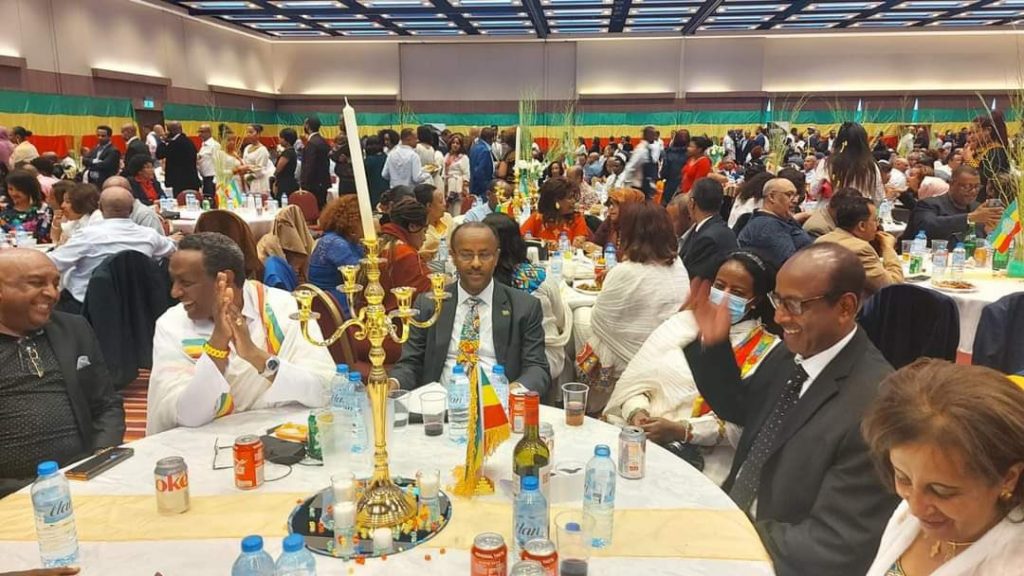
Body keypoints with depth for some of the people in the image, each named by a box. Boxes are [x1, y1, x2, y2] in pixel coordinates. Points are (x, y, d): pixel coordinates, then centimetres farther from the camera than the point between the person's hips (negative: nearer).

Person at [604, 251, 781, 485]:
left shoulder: (767, 350, 2)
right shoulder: (683, 322, 13)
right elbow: (637, 377, 9)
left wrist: (681, 430, -18)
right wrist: (637, 411, -11)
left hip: (698, 452, -4)